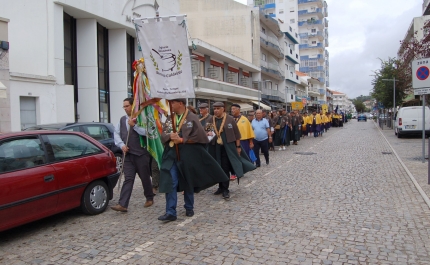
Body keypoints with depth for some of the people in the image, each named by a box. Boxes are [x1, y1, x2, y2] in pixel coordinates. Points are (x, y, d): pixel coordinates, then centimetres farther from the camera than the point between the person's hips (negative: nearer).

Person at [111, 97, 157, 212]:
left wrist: (134, 125, -20)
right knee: (128, 179, -1)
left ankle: (149, 198, 28)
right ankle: (122, 204, -5)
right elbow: (116, 133, 11)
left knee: (145, 177, 8)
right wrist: (121, 145, -4)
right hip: (128, 154, 4)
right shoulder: (122, 120, 13)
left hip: (141, 154, -4)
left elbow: (146, 132, -17)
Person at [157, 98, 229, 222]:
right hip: (171, 155, 4)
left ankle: (189, 208, 28)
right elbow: (163, 134, 8)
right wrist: (170, 136, -14)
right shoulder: (170, 119, 11)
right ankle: (170, 212, -1)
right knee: (170, 183, -4)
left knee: (188, 183, 9)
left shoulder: (192, 118, -7)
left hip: (187, 155, -4)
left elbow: (198, 136, -13)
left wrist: (181, 140, -15)